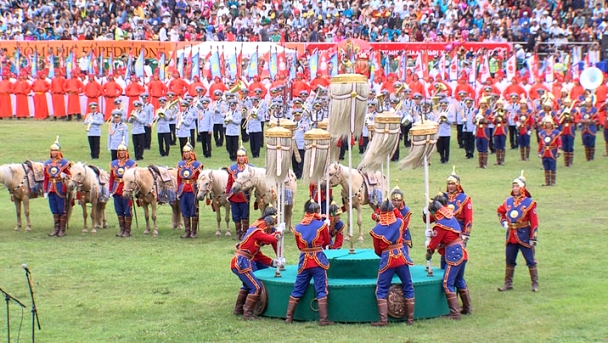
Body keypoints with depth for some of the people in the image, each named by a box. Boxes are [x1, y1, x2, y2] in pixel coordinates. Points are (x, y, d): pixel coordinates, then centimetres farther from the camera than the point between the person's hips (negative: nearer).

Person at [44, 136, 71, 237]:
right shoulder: (47, 163, 10)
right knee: (54, 210, 9)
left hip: (61, 189, -4)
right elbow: (46, 178, 11)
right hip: (51, 189, 4)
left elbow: (69, 175, 1)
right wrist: (45, 191, 7)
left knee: (62, 210, 0)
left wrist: (64, 175, -22)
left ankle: (62, 229, 5)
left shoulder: (64, 162, -2)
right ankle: (56, 228, 16)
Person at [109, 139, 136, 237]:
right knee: (119, 211, 9)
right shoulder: (113, 163, 10)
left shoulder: (131, 163, -2)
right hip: (117, 191, 4)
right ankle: (122, 230, 18)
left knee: (127, 211, -1)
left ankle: (127, 230, 7)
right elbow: (111, 177, 11)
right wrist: (111, 189, 5)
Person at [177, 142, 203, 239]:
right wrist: (178, 191, 8)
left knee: (194, 212, 1)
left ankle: (193, 232, 7)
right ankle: (187, 231, 13)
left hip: (193, 190, -4)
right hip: (183, 191, 4)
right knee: (185, 212, 7)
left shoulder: (197, 164, -2)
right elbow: (178, 179, 12)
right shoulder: (180, 164, 9)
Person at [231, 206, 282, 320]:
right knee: (256, 287, -8)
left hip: (238, 262, 10)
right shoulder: (257, 232, -8)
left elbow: (258, 255, 24)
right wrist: (278, 234, 6)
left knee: (247, 284, 29)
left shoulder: (256, 232, 21)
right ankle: (248, 314, -8)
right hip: (241, 263, -10)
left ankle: (238, 310, 38)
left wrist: (272, 262, 20)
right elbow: (273, 239, -16)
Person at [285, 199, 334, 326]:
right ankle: (323, 319, -3)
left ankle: (289, 317, 14)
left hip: (304, 261, 3)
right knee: (321, 291, 1)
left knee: (297, 290, 12)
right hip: (319, 261, -3)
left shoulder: (298, 227, 4)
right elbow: (327, 242, 7)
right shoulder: (321, 225, -4)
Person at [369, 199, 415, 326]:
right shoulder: (400, 222, -1)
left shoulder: (376, 229, -4)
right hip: (402, 257, 2)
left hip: (387, 259, -2)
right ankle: (410, 318, 14)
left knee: (381, 291, 5)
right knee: (408, 288, 13)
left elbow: (377, 251, 5)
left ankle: (383, 320, -6)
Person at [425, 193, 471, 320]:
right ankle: (467, 308, 31)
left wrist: (429, 252, 9)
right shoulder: (452, 218, 8)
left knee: (448, 284, -6)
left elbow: (434, 242, -7)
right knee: (460, 281, 22)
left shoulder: (440, 225, -15)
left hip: (453, 256, -9)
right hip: (462, 253, 9)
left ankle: (455, 313, -11)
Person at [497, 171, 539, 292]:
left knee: (530, 260, 1)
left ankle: (535, 283, 9)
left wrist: (533, 239, -13)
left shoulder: (529, 203, -10)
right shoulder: (508, 201, 5)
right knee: (509, 260, 11)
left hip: (524, 236, -5)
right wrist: (503, 222, 8)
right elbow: (500, 211, 25)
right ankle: (508, 283, 20)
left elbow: (534, 222, -10)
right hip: (511, 235, 5)